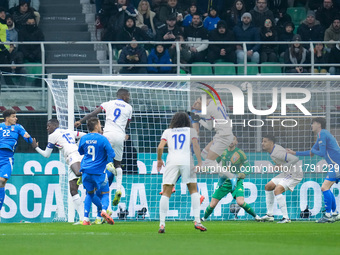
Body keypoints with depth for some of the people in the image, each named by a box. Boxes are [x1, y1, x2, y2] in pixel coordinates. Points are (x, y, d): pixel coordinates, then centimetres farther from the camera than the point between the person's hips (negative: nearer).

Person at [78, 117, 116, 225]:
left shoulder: (83, 139, 4)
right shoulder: (102, 139, -10)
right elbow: (111, 154, -10)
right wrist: (108, 162, 10)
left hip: (86, 171, 4)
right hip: (98, 171, -4)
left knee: (90, 193, 19)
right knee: (105, 193, 10)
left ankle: (85, 218, 8)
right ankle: (104, 209, -20)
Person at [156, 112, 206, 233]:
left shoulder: (167, 132, 19)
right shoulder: (191, 131, 17)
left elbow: (160, 147, 7)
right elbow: (196, 146, 1)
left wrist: (159, 160, 22)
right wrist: (199, 162, -3)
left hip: (171, 161, 1)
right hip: (187, 161, -1)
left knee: (166, 193, 4)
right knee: (193, 190, 9)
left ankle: (162, 224, -6)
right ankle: (197, 221, -2)